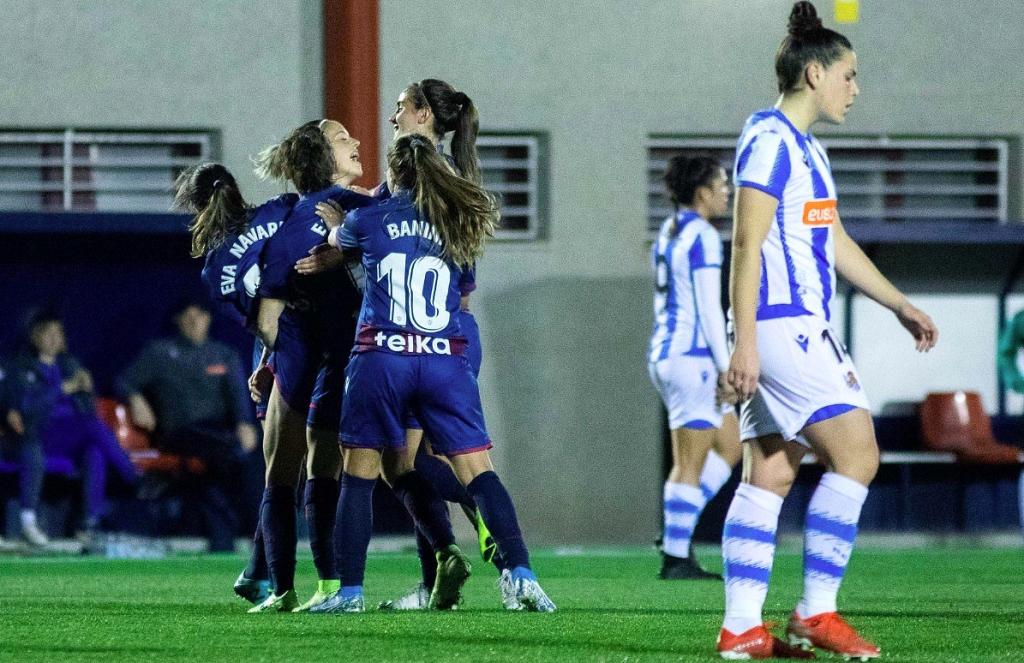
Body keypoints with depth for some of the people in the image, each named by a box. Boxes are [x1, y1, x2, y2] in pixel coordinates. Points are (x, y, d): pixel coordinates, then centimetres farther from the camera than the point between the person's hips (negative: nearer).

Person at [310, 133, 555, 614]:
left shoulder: (369, 220, 6)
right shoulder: (457, 223, 11)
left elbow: (334, 240, 28)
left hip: (380, 358, -2)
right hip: (445, 361, 2)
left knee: (358, 477, 7)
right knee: (479, 473, 1)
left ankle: (349, 591, 3)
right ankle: (520, 575, -12)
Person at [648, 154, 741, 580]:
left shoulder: (667, 234, 15)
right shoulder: (703, 237, -13)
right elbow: (709, 308, -17)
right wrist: (726, 367, -16)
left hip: (664, 353, 10)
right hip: (693, 356, -10)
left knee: (730, 446, 16)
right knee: (691, 463, -5)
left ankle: (676, 533, 10)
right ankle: (675, 557, -4)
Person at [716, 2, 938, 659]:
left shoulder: (805, 148, 20)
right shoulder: (770, 139, -11)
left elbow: (836, 243, 28)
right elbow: (746, 244, -17)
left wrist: (900, 304, 27)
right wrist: (745, 343, -22)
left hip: (801, 327, 10)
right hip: (781, 325, -10)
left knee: (770, 474, 5)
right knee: (856, 454, -11)